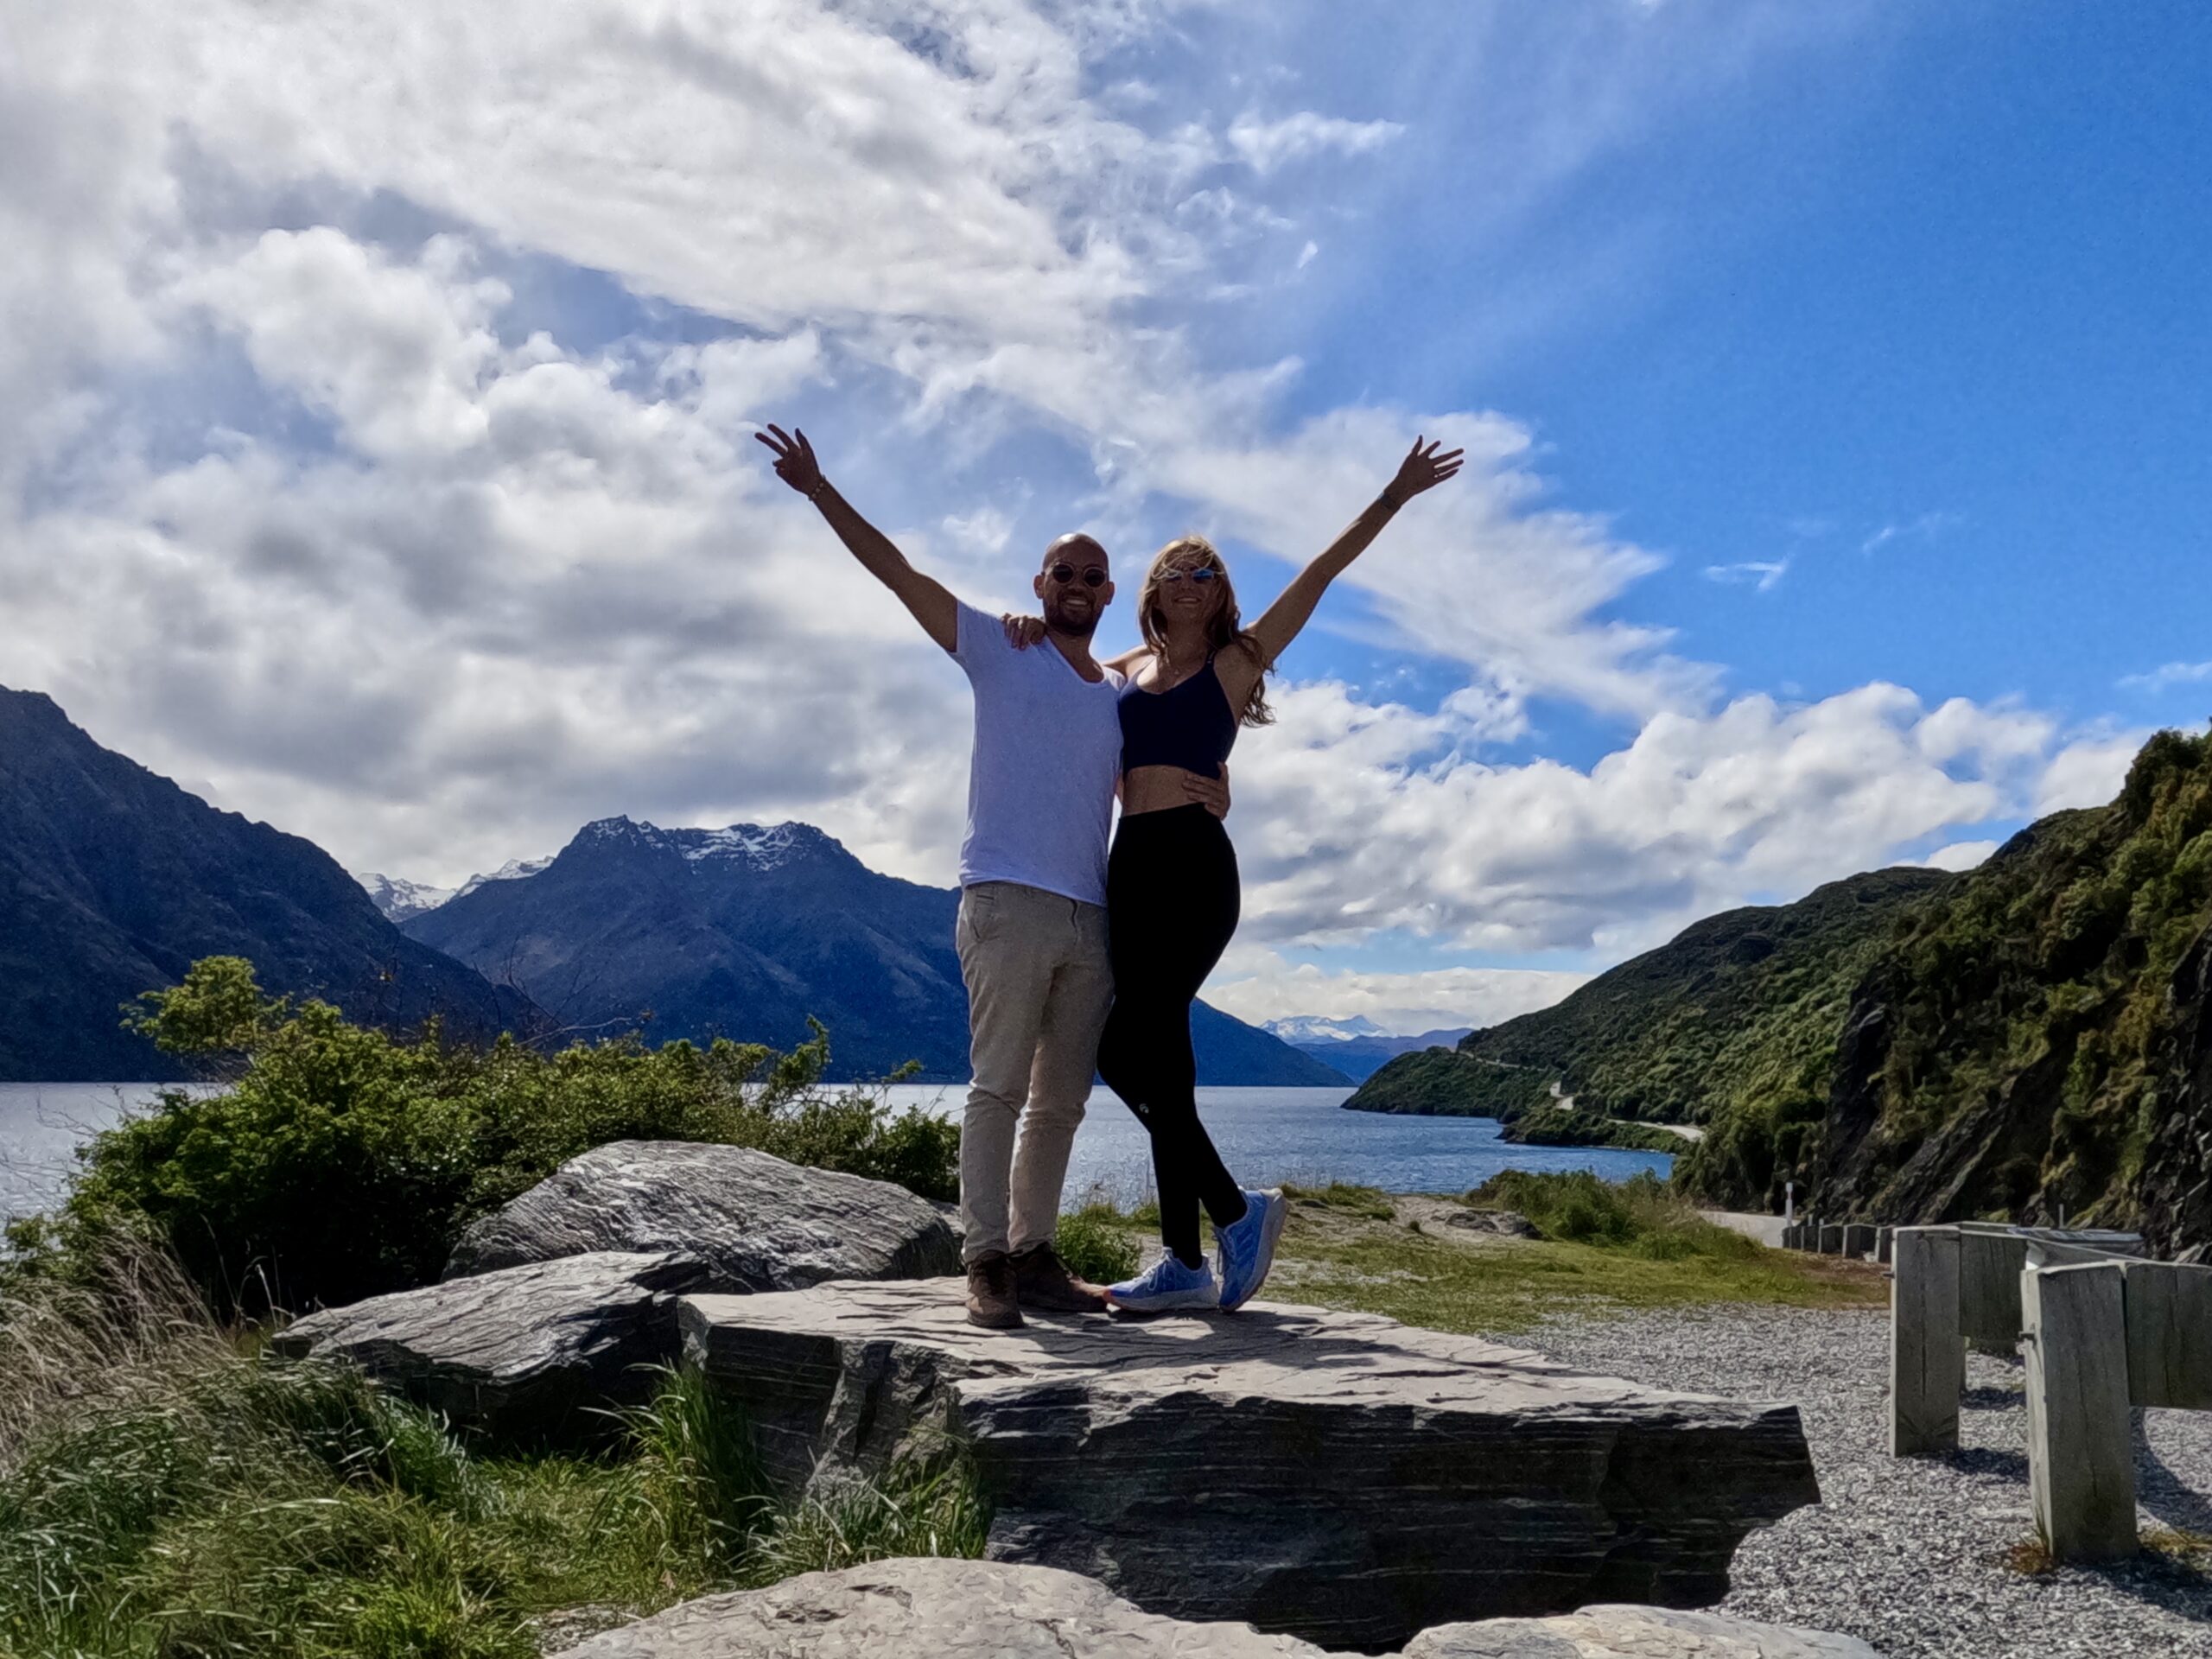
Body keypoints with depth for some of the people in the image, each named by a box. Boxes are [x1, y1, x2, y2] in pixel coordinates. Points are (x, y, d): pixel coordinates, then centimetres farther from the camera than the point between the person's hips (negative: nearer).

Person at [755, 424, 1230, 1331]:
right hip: (1007, 904, -5)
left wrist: (1207, 797, -1)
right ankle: (987, 1262, -4)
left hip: (1090, 917, 6)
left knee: (1060, 1099, 8)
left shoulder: (1125, 697, 20)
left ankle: (1034, 1255, 15)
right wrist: (820, 490, -4)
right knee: (999, 1087, -7)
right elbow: (896, 570, 2)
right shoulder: (1000, 652, 7)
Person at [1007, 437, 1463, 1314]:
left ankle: (1232, 1211, 0)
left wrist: (1392, 498, 3)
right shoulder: (1122, 671, 20)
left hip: (1193, 863, -5)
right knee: (1157, 1052, 2)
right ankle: (1186, 1258, 7)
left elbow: (1319, 576, 6)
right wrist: (1037, 631, 7)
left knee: (1130, 1048, -14)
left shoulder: (1236, 661, 9)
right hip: (1129, 867, 5)